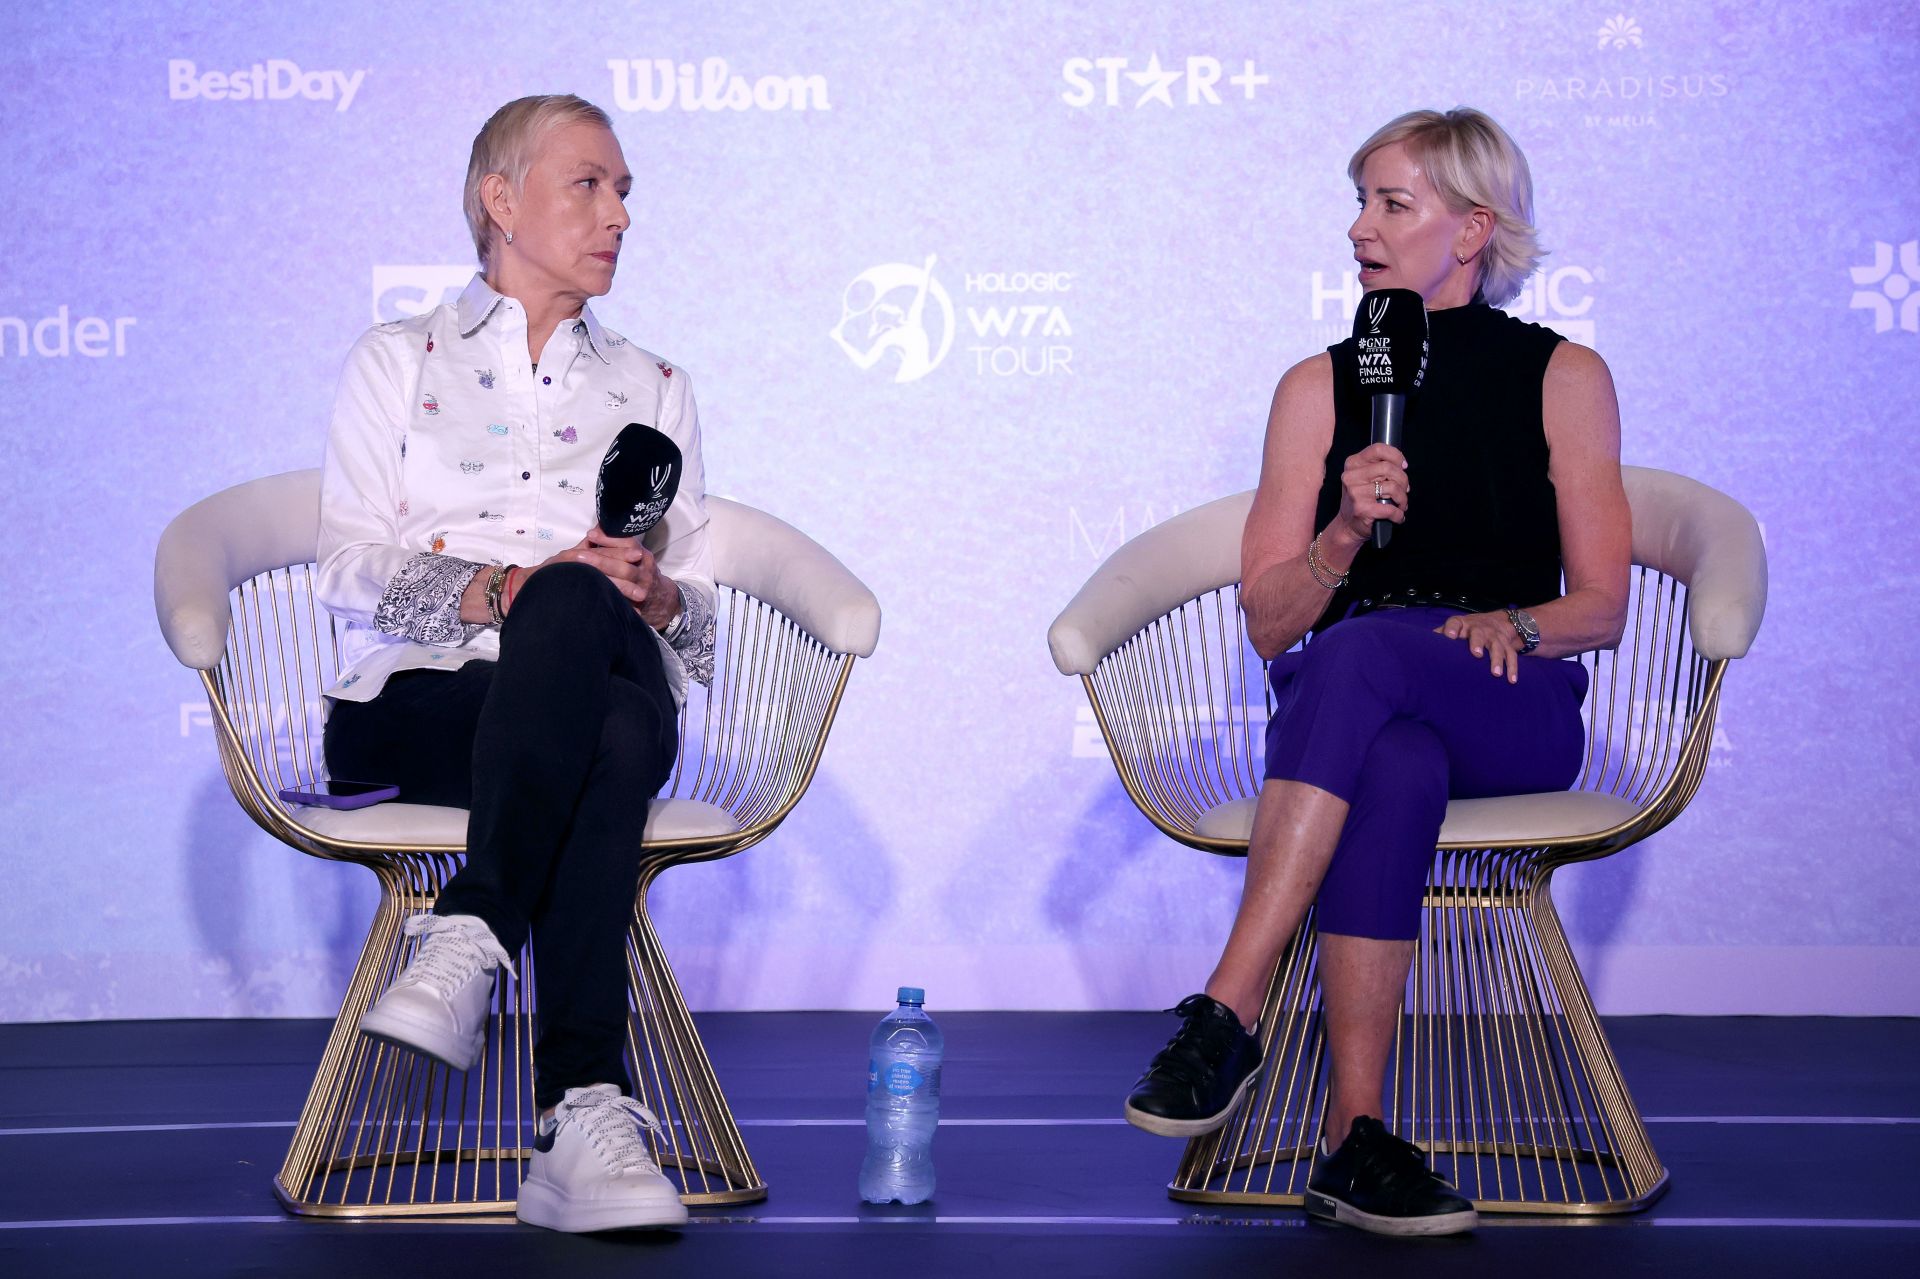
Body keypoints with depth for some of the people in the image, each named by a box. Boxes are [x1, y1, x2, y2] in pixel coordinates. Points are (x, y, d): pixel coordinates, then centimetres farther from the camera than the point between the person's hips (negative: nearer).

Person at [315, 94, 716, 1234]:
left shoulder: (652, 389, 25)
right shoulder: (398, 363, 18)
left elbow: (699, 613, 18)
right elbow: (351, 571, 4)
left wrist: (655, 595, -7)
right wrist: (500, 589, -14)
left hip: (604, 695, 2)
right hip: (418, 704, -2)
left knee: (576, 609, -38)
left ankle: (472, 943, -51)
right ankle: (589, 1113, -52)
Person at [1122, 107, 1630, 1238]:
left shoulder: (1564, 377, 10)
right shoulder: (1319, 388, 14)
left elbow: (1602, 606, 7)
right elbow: (1268, 624, 9)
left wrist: (1511, 625, -15)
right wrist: (1346, 533, -11)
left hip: (1516, 719, -1)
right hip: (1351, 712, 1)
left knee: (1364, 652, -38)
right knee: (1394, 771, -40)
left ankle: (1232, 1009, -44)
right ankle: (1355, 1136, -46)